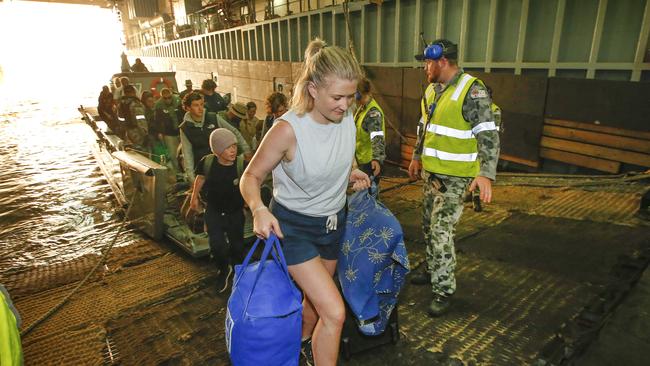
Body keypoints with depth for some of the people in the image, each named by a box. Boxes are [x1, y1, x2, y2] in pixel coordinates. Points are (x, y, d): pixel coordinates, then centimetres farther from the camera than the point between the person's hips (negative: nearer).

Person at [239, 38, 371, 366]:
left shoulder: (347, 118, -10)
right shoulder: (288, 129, -28)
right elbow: (251, 177, -17)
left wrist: (350, 173, -6)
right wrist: (258, 209, -37)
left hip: (333, 221, 6)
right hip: (293, 226, -6)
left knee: (315, 299, 25)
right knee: (334, 311, -13)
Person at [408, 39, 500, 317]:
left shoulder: (472, 91, -17)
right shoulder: (432, 89, 8)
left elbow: (488, 135, -22)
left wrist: (486, 173, -31)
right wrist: (417, 157, 24)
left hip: (455, 176, -8)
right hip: (431, 171, 8)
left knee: (441, 231, -7)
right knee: (429, 226, 17)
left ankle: (443, 290, 7)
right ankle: (433, 271, 36)